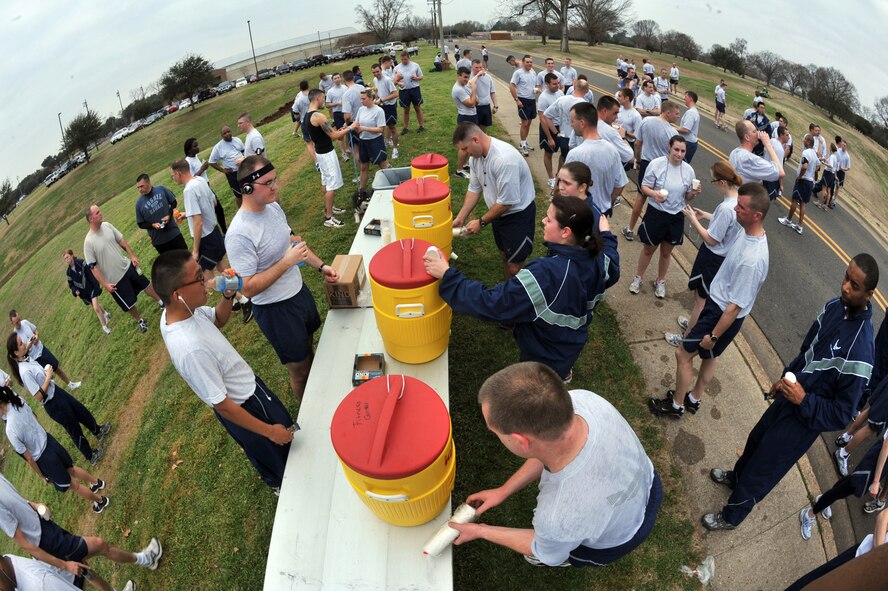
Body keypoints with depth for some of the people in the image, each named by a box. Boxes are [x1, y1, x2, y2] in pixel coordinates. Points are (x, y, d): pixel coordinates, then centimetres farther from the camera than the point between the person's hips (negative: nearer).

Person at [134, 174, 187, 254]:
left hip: (174, 233, 0)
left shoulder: (161, 189, -6)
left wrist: (169, 215, -11)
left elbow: (173, 202, 5)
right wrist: (153, 225, -16)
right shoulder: (139, 203, -4)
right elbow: (140, 224, 2)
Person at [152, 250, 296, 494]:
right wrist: (269, 431, -20)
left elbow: (218, 320, 5)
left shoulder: (175, 310, -16)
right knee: (276, 448, 20)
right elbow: (222, 404, -31)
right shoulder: (190, 348, -41)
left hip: (247, 385, 8)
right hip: (244, 407, -8)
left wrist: (228, 295, -17)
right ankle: (283, 484, 51)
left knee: (283, 423, 32)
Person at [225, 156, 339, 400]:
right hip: (275, 310, -7)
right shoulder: (239, 234, -29)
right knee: (300, 369, 11)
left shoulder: (273, 206, -4)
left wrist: (320, 265, 3)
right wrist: (287, 262, -29)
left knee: (309, 349, 27)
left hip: (299, 291, 8)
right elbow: (248, 288, -26)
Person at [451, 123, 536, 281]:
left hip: (519, 212, -8)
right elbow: (474, 189, 3)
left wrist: (481, 222, -18)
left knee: (514, 264, -3)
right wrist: (460, 218, -2)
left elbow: (507, 201, -29)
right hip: (499, 211, 8)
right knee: (504, 255, 22)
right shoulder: (476, 156, -7)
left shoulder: (503, 159, -33)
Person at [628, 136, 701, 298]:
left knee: (666, 252, 18)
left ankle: (660, 281, 39)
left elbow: (687, 197, 6)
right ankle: (638, 277, 37)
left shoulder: (688, 170, -4)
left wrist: (693, 193, -17)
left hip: (676, 217, 3)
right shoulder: (656, 164, -15)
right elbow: (644, 187, -9)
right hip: (655, 214, -3)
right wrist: (654, 193, -29)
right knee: (649, 249, 14)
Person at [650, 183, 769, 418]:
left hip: (723, 315, -9)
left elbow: (735, 306, -27)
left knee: (683, 353, 6)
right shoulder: (748, 233, -7)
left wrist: (713, 336, -18)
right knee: (708, 357, 24)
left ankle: (676, 405, 27)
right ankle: (694, 399, 44)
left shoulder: (752, 260, -35)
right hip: (715, 301, 9)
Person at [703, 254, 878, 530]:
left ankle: (731, 516, 40)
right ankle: (736, 477, 61)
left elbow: (841, 416, -24)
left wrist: (804, 401, -33)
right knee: (756, 440, 30)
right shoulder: (834, 306, -12)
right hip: (788, 398, 7)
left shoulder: (860, 354, -34)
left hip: (803, 421, -6)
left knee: (762, 471, 14)